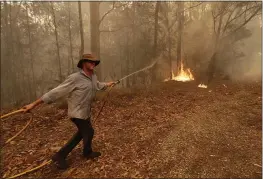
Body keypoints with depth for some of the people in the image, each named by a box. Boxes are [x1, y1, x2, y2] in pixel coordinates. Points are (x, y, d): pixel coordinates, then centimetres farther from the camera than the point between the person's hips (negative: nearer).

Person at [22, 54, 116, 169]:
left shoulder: (93, 77, 0)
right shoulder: (75, 78, -26)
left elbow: (98, 85, 24)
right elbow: (57, 91, -26)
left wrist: (108, 84, 42)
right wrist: (34, 104, -25)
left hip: (86, 112, 9)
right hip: (78, 113, -9)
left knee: (82, 133, 21)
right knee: (89, 132, 9)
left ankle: (60, 156, 33)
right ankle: (87, 153, 41)